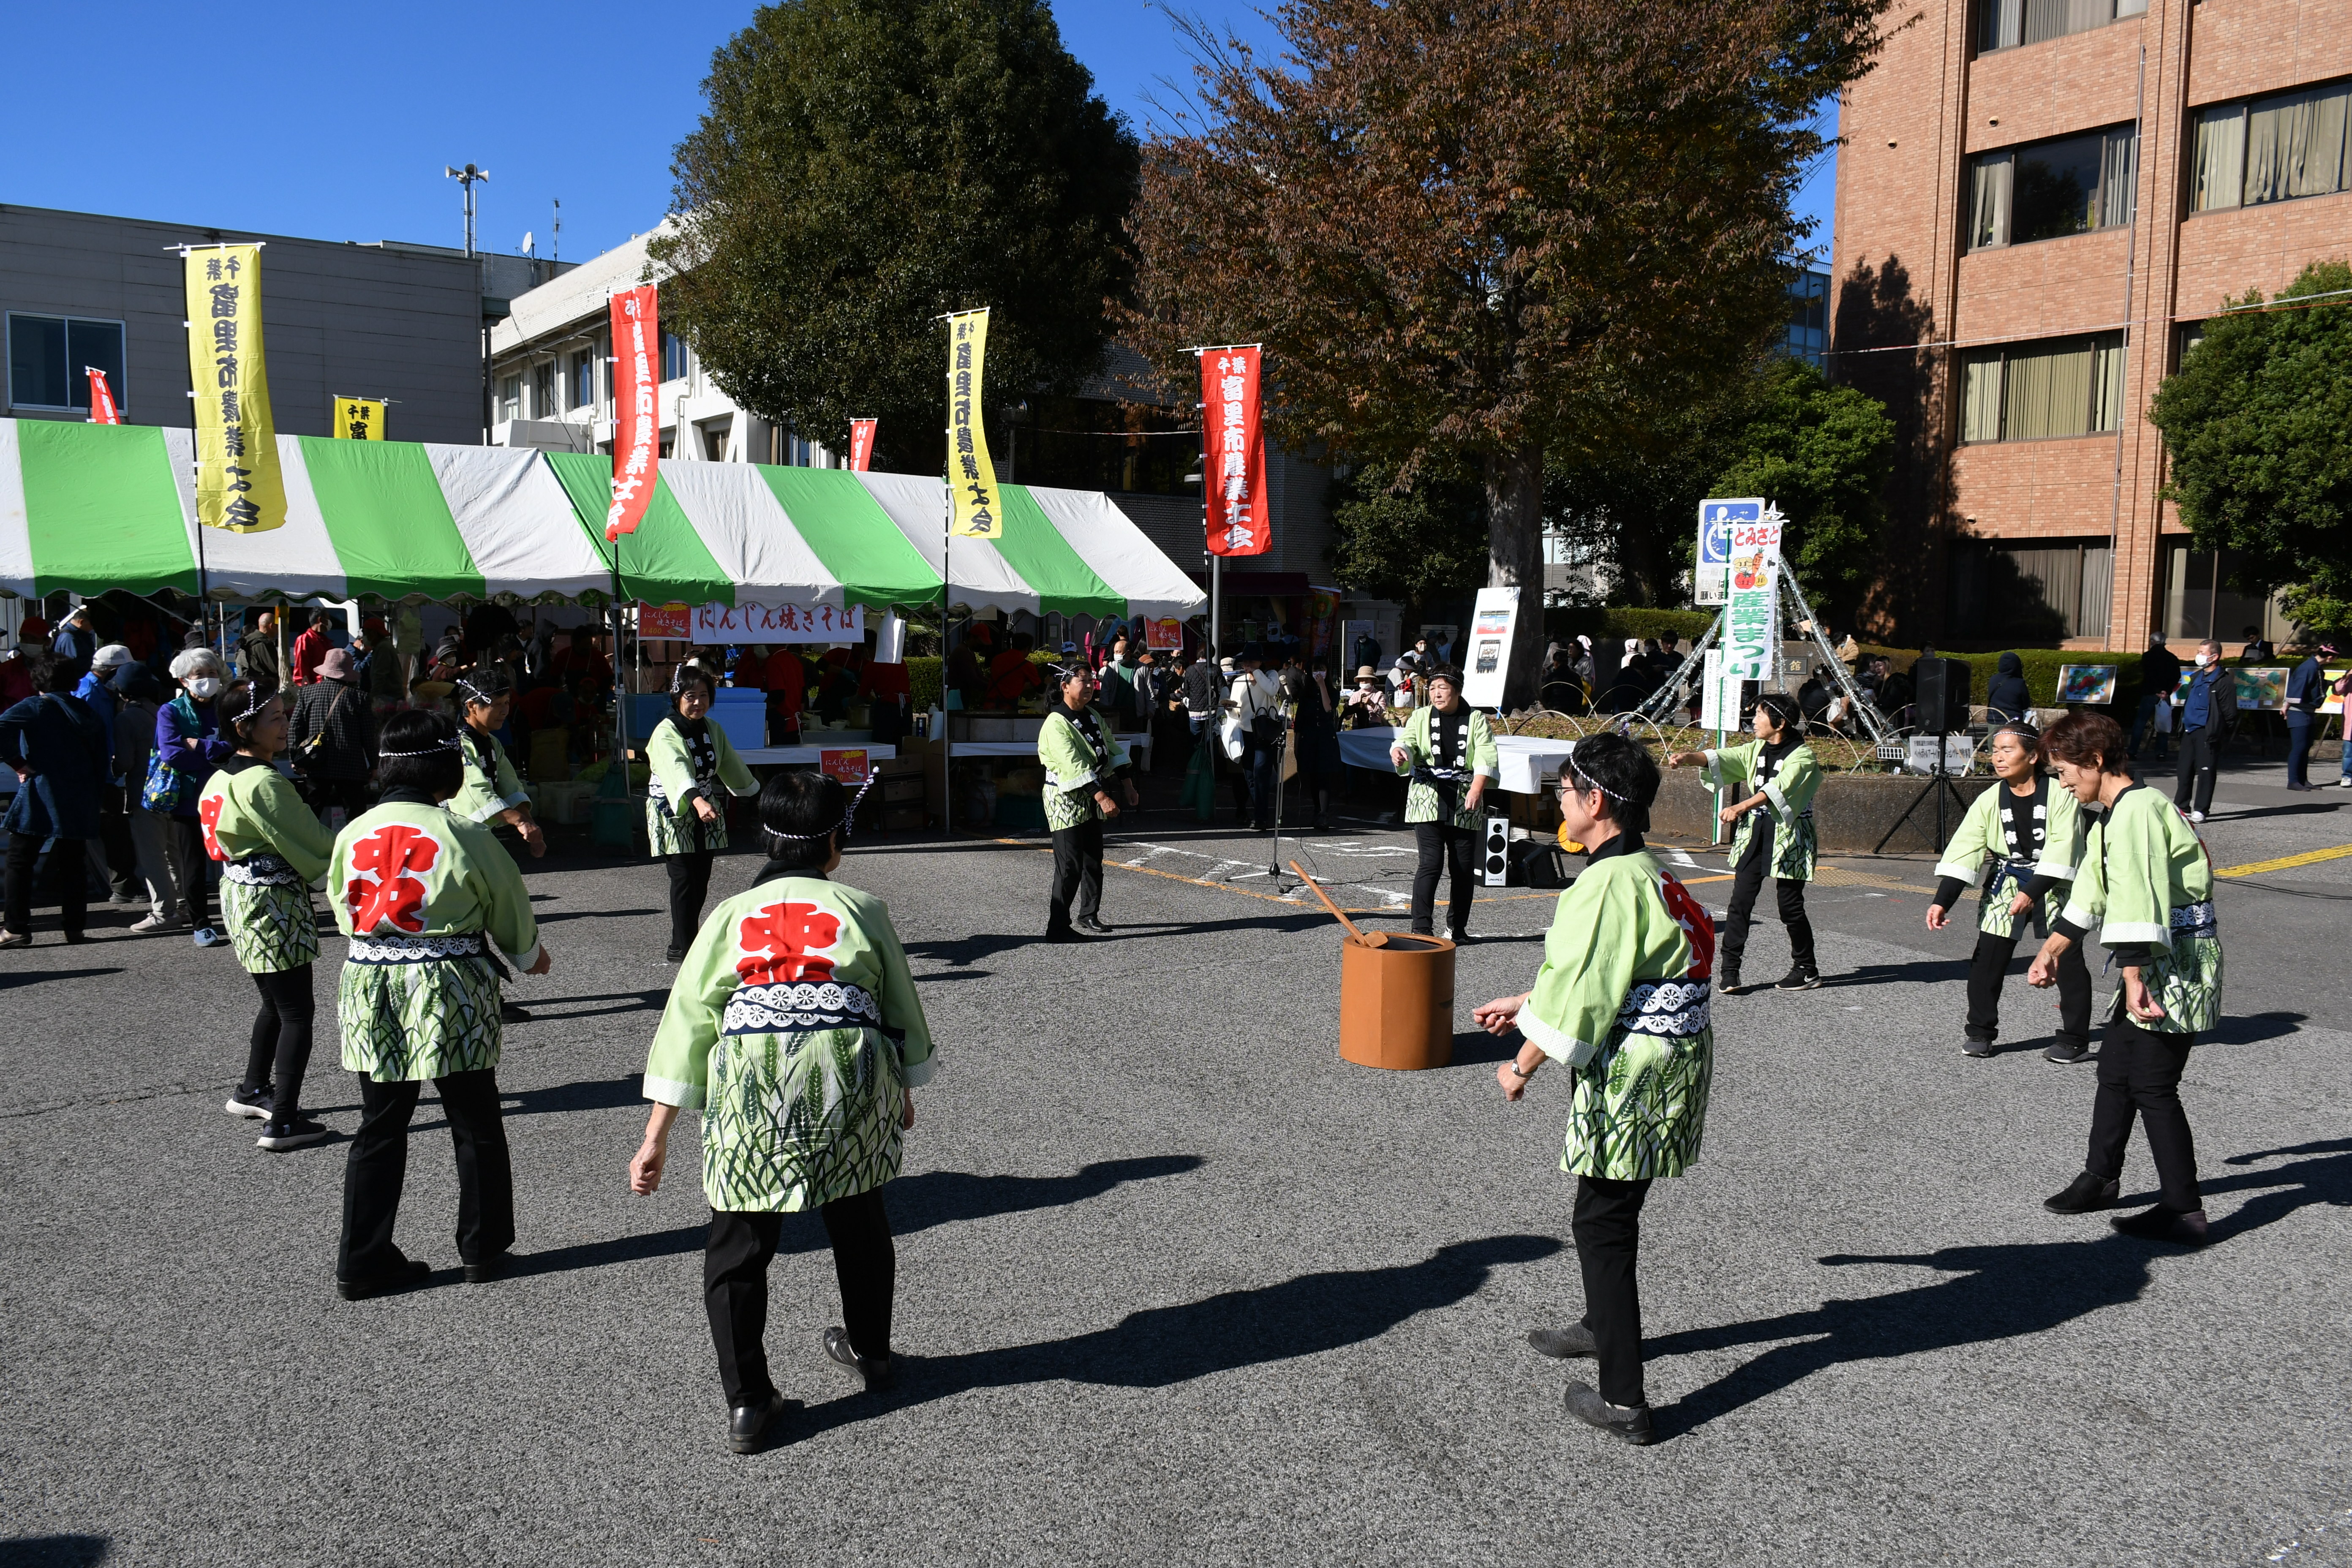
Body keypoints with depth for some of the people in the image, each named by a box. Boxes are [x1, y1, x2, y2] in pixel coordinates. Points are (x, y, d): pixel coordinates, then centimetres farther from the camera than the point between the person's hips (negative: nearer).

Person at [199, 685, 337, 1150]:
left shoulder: (222, 778, 8)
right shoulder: (264, 784, -22)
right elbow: (310, 841, -17)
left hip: (240, 897, 10)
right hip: (274, 903, -10)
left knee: (275, 1003, 24)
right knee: (297, 1011, -3)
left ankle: (253, 1092, 38)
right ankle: (283, 1122, -2)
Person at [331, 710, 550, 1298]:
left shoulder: (353, 834, 0)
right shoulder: (463, 835, -13)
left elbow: (344, 910, 11)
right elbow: (509, 908, 0)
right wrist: (530, 954, 20)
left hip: (367, 986, 4)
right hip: (450, 991, -4)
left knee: (380, 1125, 15)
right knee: (475, 1124, 13)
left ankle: (362, 1260, 18)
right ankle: (482, 1249, 23)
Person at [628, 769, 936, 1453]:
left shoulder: (731, 914, 15)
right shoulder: (861, 908, 14)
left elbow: (685, 1019, 10)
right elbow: (901, 1005, 21)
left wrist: (656, 1139, 11)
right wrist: (904, 1091, 37)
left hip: (750, 1078, -1)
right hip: (851, 1072, 1)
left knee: (738, 1245, 13)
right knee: (859, 1222, 24)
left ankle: (747, 1401, 13)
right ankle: (869, 1350, 43)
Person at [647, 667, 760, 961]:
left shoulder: (712, 730, 5)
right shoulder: (666, 733, -17)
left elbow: (730, 765, 23)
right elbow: (677, 770, -36)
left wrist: (755, 792, 35)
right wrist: (697, 801, -52)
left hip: (706, 810, 6)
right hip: (674, 813, -6)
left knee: (701, 879, 5)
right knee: (685, 878, -12)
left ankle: (683, 942, 17)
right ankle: (683, 947, -7)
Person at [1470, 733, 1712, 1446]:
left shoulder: (1608, 885, -22)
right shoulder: (1647, 873, 10)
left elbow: (1577, 994, -21)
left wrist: (1521, 1065, -8)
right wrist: (1524, 1005, 27)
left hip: (1632, 1078, -10)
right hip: (1669, 1065, 10)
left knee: (1601, 1225, -1)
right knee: (1611, 1211, 26)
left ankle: (1622, 1401, 4)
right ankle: (1602, 1328, 46)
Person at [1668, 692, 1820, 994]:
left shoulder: (1802, 756, -12)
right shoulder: (1757, 749, 10)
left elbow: (1778, 789, -27)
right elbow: (1721, 758, 0)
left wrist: (1740, 807, -40)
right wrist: (1688, 758, -19)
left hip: (1788, 836, -6)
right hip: (1754, 833, 6)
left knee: (1790, 907, 1)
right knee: (1740, 901, -3)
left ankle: (1807, 970, 19)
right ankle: (1729, 971, 0)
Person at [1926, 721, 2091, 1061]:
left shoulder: (2060, 796, -15)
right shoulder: (1989, 801, -5)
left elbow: (2060, 852, -20)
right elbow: (1963, 851, -10)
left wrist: (2031, 893, -30)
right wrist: (1942, 901, -18)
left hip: (2055, 882, -3)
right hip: (2006, 882, 3)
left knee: (2067, 959, -3)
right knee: (1987, 957, -1)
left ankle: (2075, 1039, 11)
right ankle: (1979, 1032, 12)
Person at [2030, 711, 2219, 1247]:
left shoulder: (2137, 811, -19)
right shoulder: (2114, 817, 15)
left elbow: (2136, 904, -26)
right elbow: (2090, 896, 22)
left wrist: (2134, 981, -29)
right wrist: (2049, 954, 23)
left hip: (2177, 963, -10)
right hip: (2154, 964, 10)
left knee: (2152, 1085, -7)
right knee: (2115, 1069, 17)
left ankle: (2183, 1211, 0)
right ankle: (2100, 1179, 31)